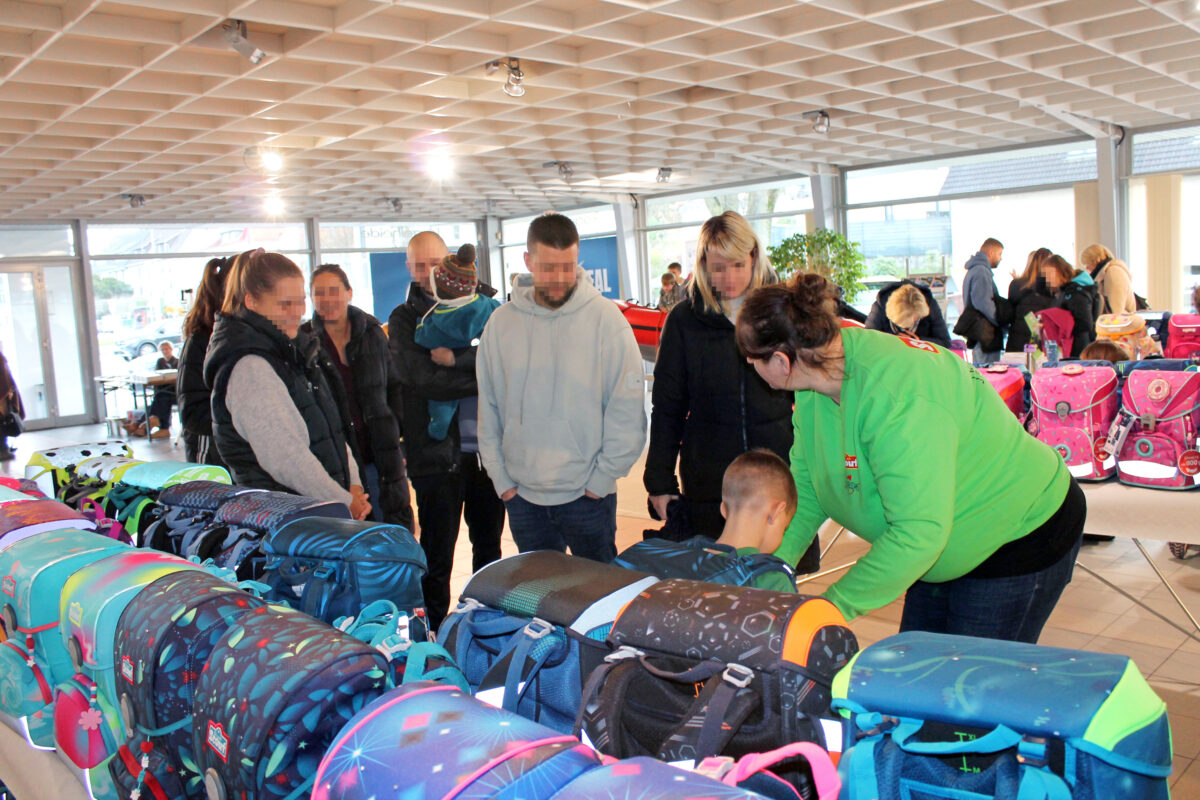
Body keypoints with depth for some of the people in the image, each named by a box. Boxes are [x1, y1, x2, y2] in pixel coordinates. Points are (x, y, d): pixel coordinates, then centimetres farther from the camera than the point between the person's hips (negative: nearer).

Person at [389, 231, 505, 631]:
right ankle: (436, 632, 20)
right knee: (437, 555, 5)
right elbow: (423, 380, -15)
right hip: (436, 449, -3)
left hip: (486, 445, 3)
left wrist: (455, 358, -19)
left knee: (489, 542, 16)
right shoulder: (403, 320, 2)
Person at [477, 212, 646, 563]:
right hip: (522, 496, 3)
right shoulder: (501, 323, 0)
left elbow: (628, 414, -8)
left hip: (587, 495, -3)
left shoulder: (606, 318, -9)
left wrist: (601, 478, -9)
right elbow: (488, 410, 6)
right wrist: (501, 479, 2)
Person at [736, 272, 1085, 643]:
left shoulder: (896, 399, -38)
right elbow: (805, 488, -3)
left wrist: (835, 606, -31)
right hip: (947, 546, 8)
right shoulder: (819, 379, -10)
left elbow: (919, 532, -38)